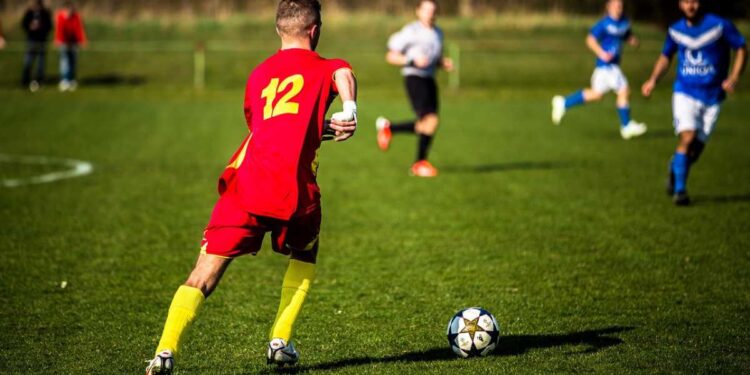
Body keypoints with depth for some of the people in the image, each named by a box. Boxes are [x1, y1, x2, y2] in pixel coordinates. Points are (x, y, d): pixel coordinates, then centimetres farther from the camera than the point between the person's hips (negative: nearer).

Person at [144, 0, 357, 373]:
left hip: (246, 182, 2)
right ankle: (280, 342, 19)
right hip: (295, 189, -2)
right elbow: (344, 74, -13)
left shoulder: (258, 75, 25)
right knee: (304, 260, 27)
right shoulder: (324, 68, 12)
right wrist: (349, 110, -29)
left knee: (206, 271, 2)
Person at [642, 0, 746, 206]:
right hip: (685, 93, 0)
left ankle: (675, 169, 35)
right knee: (687, 138, -19)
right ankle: (679, 190, -10)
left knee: (697, 147, 4)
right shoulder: (676, 30, 2)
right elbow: (666, 56, 18)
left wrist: (734, 77, -16)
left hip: (712, 97, 0)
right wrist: (653, 79, 4)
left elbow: (741, 49, -2)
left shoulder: (720, 25, -8)